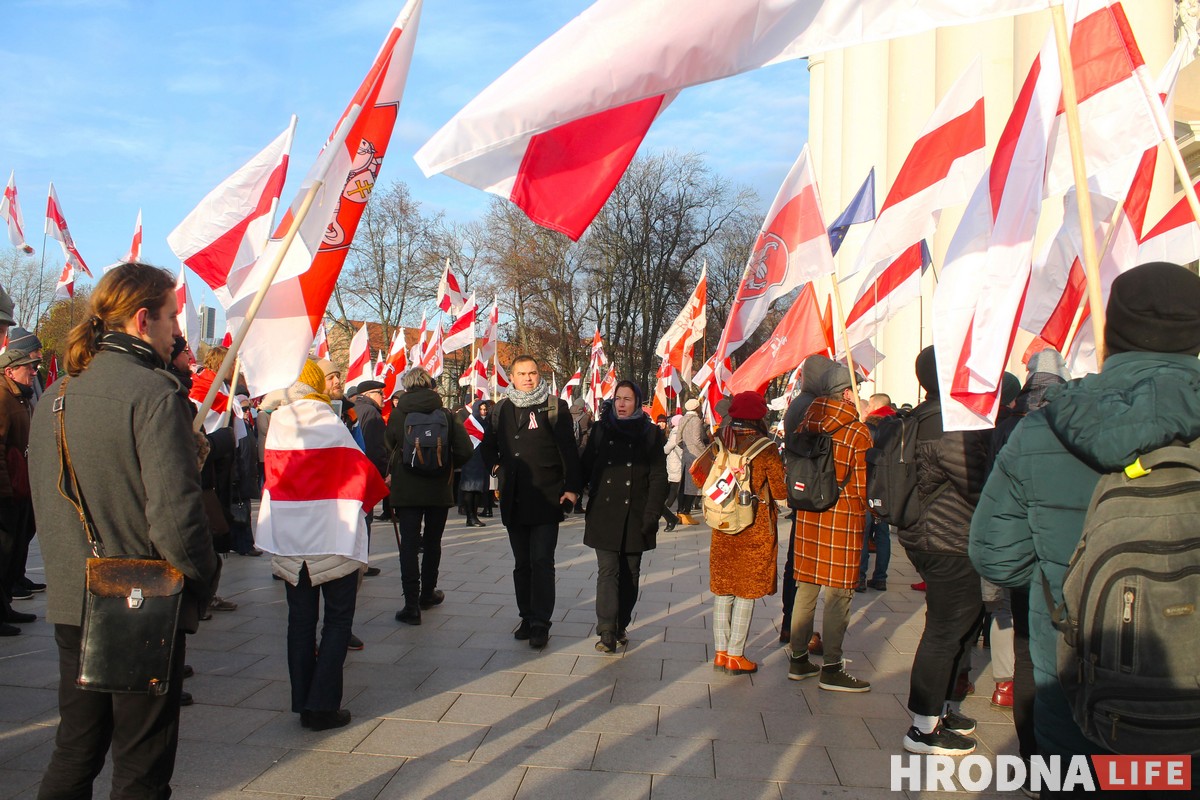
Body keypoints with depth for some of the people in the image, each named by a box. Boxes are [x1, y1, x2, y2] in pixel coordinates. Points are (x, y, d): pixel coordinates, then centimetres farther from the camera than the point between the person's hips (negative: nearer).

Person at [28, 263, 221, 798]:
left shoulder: (56, 395, 7)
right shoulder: (154, 392, -17)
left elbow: (43, 499, 14)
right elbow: (175, 511, -23)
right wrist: (202, 578, -8)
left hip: (70, 602, 7)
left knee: (74, 752, 22)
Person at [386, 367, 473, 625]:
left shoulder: (397, 414, -4)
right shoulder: (445, 415, -4)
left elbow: (388, 445, 7)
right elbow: (465, 451, -8)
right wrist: (446, 466, 9)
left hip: (405, 489, -1)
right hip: (439, 489, 2)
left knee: (409, 544, -1)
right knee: (432, 542, 16)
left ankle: (412, 604, -7)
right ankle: (427, 594, 31)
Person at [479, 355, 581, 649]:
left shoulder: (554, 407, -3)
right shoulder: (501, 410, 10)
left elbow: (569, 450, -6)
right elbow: (488, 445, 26)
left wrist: (571, 487, -12)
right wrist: (497, 465, 9)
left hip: (546, 499, -5)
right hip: (513, 501, 5)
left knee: (542, 562, -5)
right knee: (521, 563, 12)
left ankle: (540, 624, 1)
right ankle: (527, 617, 23)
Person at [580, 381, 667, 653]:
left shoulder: (650, 433, 2)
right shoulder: (600, 429, 6)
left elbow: (658, 477, -1)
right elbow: (585, 467, 9)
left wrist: (651, 515, -8)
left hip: (635, 516, 0)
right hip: (604, 514, 0)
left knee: (630, 574, 8)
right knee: (607, 571, -7)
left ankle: (621, 626, 20)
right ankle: (607, 632, -9)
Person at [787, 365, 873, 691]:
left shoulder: (806, 425, 4)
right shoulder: (857, 432, -11)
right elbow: (863, 484, -4)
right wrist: (865, 507, 13)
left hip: (807, 516, 6)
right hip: (843, 518, -6)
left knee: (805, 588, 13)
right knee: (838, 594, 1)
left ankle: (798, 660, 21)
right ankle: (832, 669, 7)